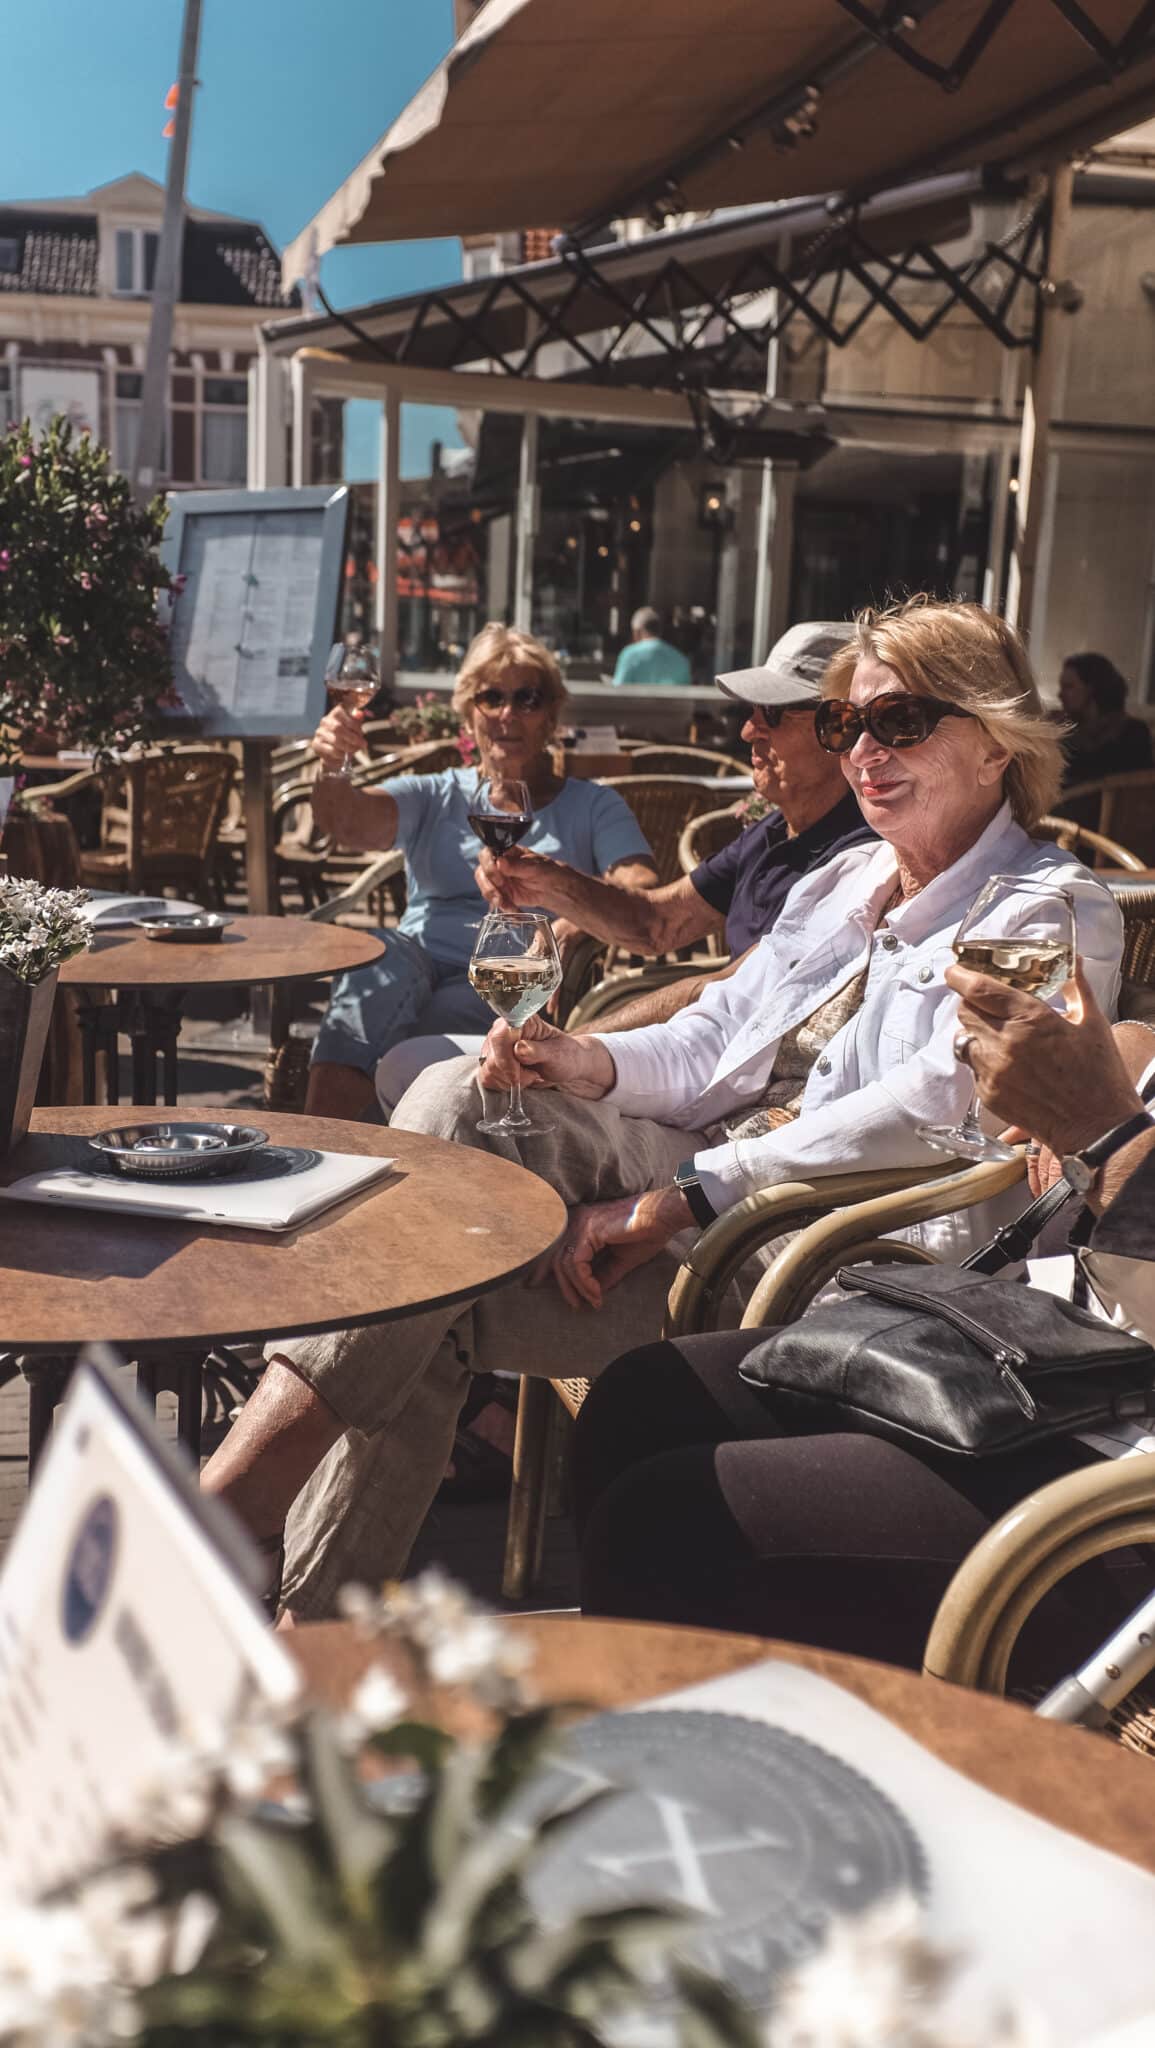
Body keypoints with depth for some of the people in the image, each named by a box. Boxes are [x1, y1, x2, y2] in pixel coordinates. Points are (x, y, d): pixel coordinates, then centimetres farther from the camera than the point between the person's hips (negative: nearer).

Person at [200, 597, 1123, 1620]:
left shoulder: (1059, 912, -3)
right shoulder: (842, 881, 22)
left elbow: (928, 1112, -18)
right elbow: (714, 1038, 17)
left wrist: (684, 1196, -22)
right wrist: (589, 1063, -7)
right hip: (704, 1166, 7)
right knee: (455, 1097, -19)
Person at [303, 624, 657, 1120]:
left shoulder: (592, 806, 17)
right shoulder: (434, 798, 22)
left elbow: (644, 893, 0)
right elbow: (351, 822, 1)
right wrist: (330, 767, -23)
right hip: (417, 964, 2)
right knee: (383, 952, -34)